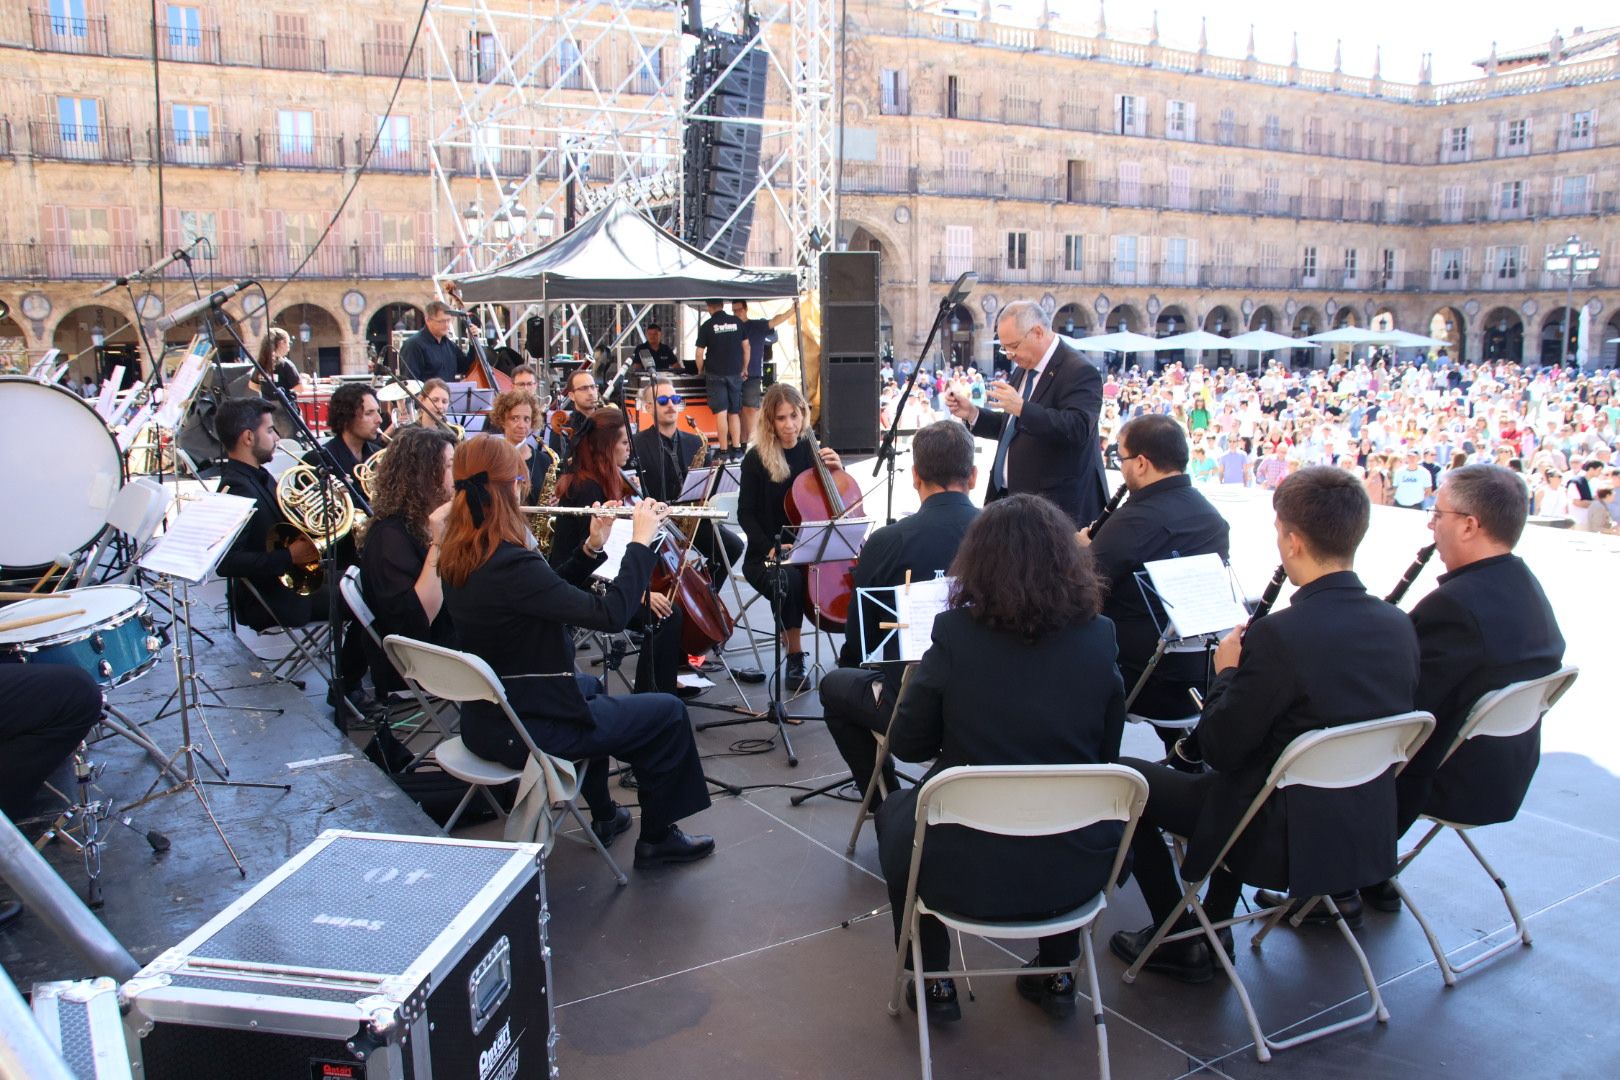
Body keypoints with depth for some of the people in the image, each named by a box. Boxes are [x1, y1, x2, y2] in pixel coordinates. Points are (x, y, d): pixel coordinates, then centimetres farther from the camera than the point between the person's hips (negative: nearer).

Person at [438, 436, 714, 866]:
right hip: (526, 730, -9)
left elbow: (550, 595, 11)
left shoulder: (457, 558, 0)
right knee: (669, 714, 7)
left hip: (483, 718, 9)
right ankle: (657, 838, 23)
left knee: (591, 687, 37)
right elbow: (610, 614, -29)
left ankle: (604, 814, 46)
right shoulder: (510, 564, -29)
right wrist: (641, 540, -19)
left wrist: (591, 547, 1)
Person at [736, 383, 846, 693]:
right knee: (787, 580, -37)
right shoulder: (756, 458, -3)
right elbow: (746, 514, -3)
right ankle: (795, 659, -19)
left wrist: (837, 468, -6)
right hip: (767, 555, -3)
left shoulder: (812, 451, 7)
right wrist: (770, 548, -19)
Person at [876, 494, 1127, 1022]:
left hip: (965, 870, -3)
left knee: (896, 811, 29)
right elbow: (1106, 753, 6)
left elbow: (905, 744, -4)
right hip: (1077, 870, 3)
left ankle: (933, 984, 31)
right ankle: (1057, 974, 38)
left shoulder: (956, 633, -15)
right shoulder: (1097, 637, -7)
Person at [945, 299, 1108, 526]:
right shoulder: (1026, 369, 15)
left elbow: (1078, 429, -27)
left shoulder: (1079, 372, -14)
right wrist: (971, 413, 7)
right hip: (1015, 499, 8)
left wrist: (1021, 408, -33)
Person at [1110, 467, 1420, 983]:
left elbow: (1219, 748, -18)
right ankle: (1214, 932, 36)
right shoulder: (1399, 627, -3)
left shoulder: (1279, 635, -26)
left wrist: (1227, 672, -1)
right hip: (1370, 837, 8)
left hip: (1287, 840, -7)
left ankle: (1177, 942, 20)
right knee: (1240, 770, 34)